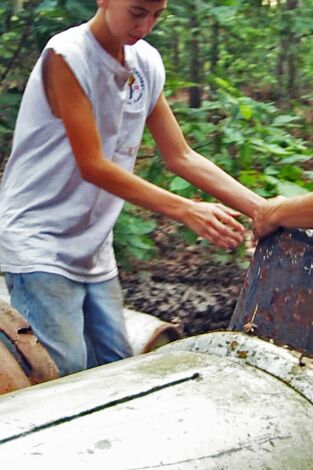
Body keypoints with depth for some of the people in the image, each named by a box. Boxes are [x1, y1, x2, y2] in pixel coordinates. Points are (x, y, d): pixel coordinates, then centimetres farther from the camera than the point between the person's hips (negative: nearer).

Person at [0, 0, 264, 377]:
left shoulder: (147, 63, 5)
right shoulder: (66, 56, -16)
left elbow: (181, 157, 6)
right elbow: (92, 167, -19)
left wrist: (265, 209, -5)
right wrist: (186, 211, -24)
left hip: (94, 250, 7)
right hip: (38, 243, -7)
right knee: (70, 380, -12)